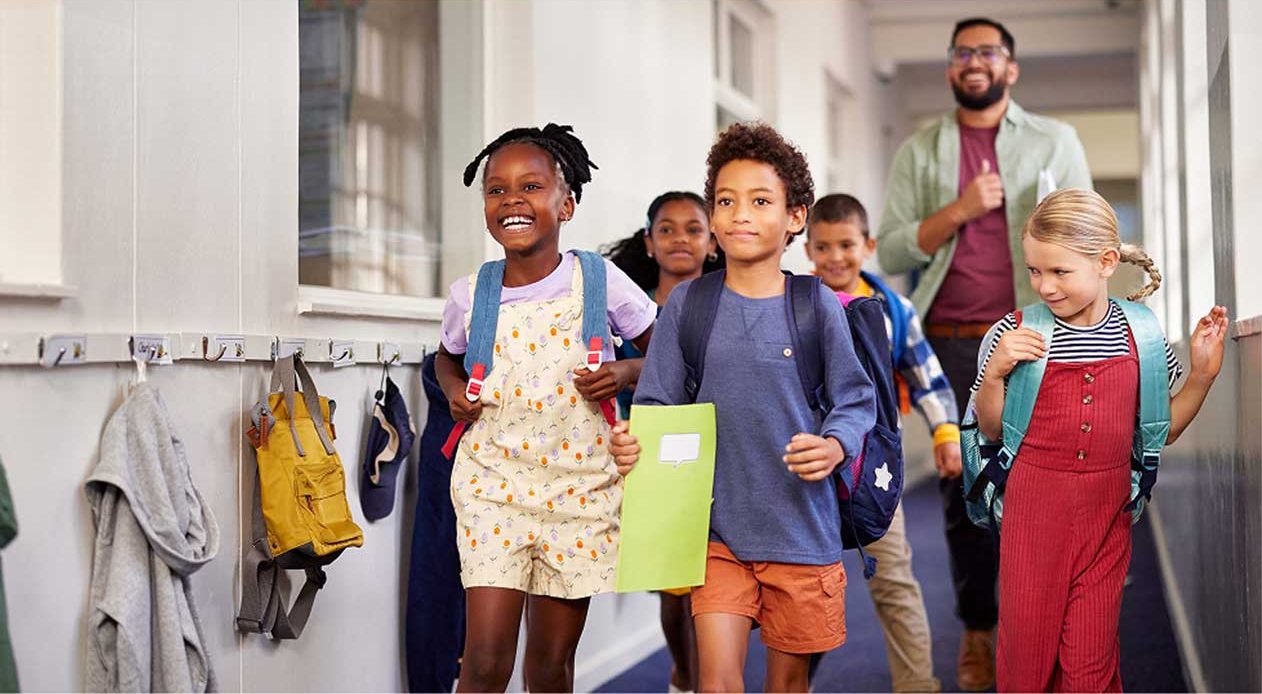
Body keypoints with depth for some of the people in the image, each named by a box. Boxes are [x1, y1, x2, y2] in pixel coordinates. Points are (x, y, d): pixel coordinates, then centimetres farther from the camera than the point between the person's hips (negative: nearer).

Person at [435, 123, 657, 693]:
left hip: (580, 486, 0)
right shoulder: (470, 295, -2)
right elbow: (447, 358, 20)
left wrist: (627, 373, -13)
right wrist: (454, 390, -1)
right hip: (493, 484, 0)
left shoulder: (599, 282, -6)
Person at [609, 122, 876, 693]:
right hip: (717, 523, 0)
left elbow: (856, 402, 2)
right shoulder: (686, 303, -1)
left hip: (802, 525, 0)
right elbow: (656, 406, 3)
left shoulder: (817, 305, -5)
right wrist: (632, 443, -16)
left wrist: (835, 446, -17)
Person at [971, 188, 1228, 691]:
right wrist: (995, 372, -14)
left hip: (1106, 517, 1)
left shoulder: (1138, 334, -2)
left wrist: (1203, 374, -3)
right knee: (1026, 650, 10)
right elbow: (991, 430, 2)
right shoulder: (1015, 335, -8)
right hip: (1033, 511, -1)